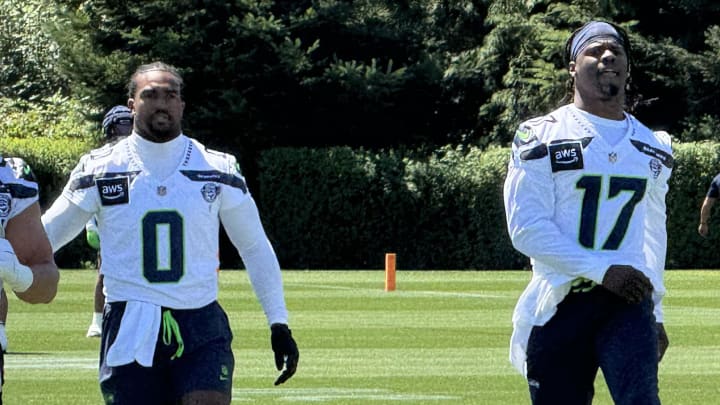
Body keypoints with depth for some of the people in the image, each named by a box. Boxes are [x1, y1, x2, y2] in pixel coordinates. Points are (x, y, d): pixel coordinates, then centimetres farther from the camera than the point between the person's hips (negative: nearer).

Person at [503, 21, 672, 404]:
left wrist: (655, 313, 21)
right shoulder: (541, 137, -1)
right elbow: (527, 229, -10)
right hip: (559, 306, -2)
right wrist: (602, 270, -16)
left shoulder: (653, 147, 15)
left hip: (628, 303, 2)